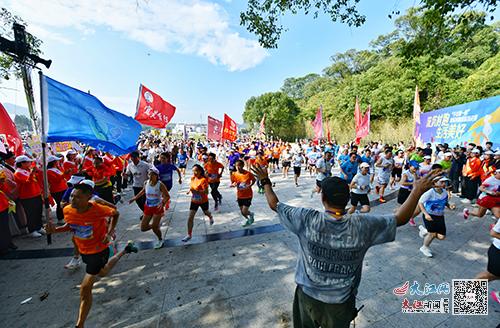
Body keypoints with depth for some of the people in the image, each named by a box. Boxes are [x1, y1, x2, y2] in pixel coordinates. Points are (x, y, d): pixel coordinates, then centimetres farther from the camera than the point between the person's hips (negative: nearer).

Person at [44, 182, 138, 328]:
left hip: (99, 250, -7)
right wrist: (55, 230, -13)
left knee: (85, 288, -5)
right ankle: (125, 250, 57)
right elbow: (70, 225, 5)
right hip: (83, 250, 7)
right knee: (102, 273, 32)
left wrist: (109, 233, -20)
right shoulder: (67, 210, -16)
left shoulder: (98, 210, -32)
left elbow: (116, 214, -12)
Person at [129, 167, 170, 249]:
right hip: (148, 208, 5)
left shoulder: (160, 185, -19)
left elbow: (167, 196, -15)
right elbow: (143, 191, 17)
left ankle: (160, 240, 24)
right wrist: (134, 198, 15)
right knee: (143, 228, 5)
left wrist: (163, 203, -31)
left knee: (155, 227, -6)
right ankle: (156, 225, 36)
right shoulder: (146, 183, -5)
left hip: (157, 208, -5)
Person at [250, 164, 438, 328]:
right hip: (341, 302, 1)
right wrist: (418, 191, 4)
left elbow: (274, 204, -14)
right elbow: (401, 218, -8)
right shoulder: (362, 226, -23)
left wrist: (265, 182, 0)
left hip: (307, 295, -1)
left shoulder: (307, 220, -26)